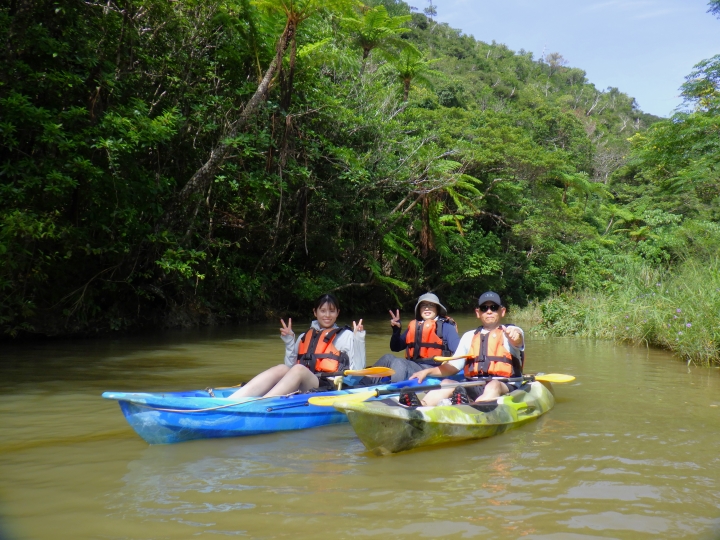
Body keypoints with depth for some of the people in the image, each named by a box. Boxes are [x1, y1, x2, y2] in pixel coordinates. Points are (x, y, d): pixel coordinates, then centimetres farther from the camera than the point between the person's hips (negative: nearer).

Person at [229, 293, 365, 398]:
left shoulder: (345, 336, 15)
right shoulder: (304, 337, 27)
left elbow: (357, 370, 4)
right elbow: (291, 367, 22)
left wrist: (358, 339, -3)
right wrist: (289, 341, 15)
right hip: (299, 389, 4)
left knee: (299, 370, -33)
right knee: (281, 369, -28)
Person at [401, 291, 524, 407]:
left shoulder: (510, 331, 8)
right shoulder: (469, 336, 21)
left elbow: (517, 340, -17)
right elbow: (453, 366, 18)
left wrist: (515, 338, -42)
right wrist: (427, 371, 3)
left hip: (504, 387, -4)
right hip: (472, 388, 4)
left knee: (493, 386, -35)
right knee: (447, 383, -20)